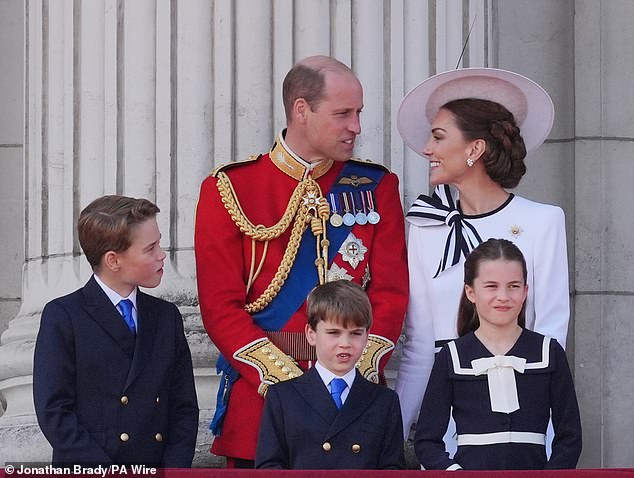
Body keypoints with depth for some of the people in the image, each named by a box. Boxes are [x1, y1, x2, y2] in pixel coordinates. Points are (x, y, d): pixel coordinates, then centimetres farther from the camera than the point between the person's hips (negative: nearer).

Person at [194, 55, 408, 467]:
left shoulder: (376, 187, 9)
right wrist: (284, 378, -15)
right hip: (259, 397, -2)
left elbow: (391, 293, 3)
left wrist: (358, 371, -12)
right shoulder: (230, 190, 1)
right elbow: (220, 305, -4)